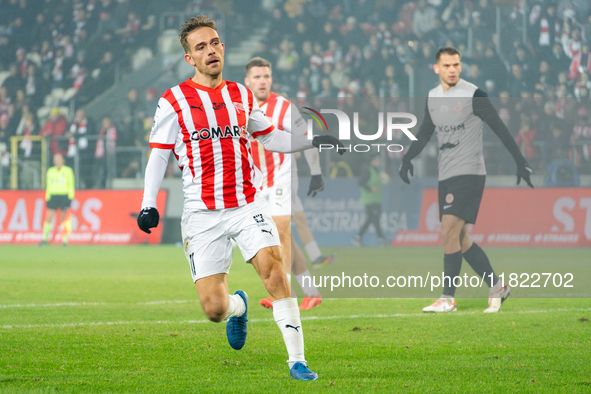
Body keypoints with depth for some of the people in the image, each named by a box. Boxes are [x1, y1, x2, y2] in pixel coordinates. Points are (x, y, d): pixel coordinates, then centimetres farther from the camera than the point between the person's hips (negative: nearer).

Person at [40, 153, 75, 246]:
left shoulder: (68, 171, 3)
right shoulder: (50, 171, 11)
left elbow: (71, 186, 3)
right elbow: (48, 186, 16)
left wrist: (70, 198, -5)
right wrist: (47, 198, 9)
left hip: (64, 196, -2)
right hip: (53, 196, 2)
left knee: (63, 219, -1)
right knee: (48, 218, -6)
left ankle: (65, 240, 5)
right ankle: (45, 239, -2)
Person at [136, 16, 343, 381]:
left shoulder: (242, 96, 11)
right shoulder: (174, 101, 1)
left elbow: (270, 138, 24)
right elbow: (158, 155, 4)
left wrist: (314, 141, 11)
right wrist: (148, 204, -7)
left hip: (248, 205, 2)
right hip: (202, 214, -2)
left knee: (273, 266, -23)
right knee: (214, 308, -7)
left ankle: (297, 360, -18)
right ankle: (239, 306, 33)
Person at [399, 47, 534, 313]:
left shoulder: (473, 95, -9)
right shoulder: (433, 97, 11)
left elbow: (499, 128, -8)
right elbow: (425, 133, 22)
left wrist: (520, 161, -11)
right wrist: (407, 158, 7)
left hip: (469, 172, -7)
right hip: (446, 176, 7)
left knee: (449, 233, -15)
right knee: (460, 240, 7)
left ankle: (448, 298, -11)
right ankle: (497, 287, 18)